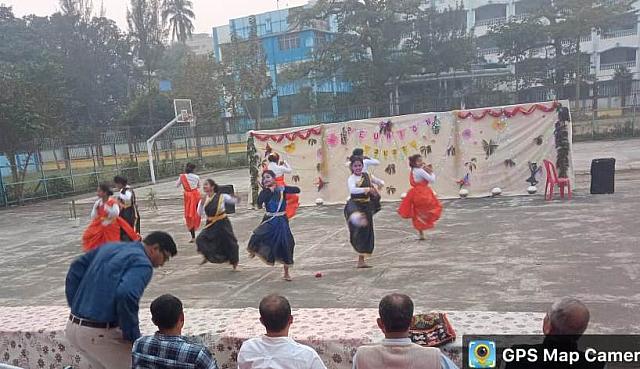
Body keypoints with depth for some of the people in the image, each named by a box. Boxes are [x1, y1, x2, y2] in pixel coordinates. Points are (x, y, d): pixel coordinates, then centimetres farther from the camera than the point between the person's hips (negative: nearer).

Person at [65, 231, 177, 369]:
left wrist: (74, 305, 16)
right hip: (100, 333, -8)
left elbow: (76, 268, 14)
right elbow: (126, 296, -28)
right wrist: (134, 337, -17)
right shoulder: (142, 263, -12)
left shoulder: (110, 246, 13)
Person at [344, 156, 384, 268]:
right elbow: (352, 190, -32)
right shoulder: (351, 178, -11)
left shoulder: (367, 175, 6)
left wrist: (380, 184, -8)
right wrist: (368, 189, -39)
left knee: (366, 232, 10)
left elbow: (381, 182, 17)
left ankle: (361, 261, 21)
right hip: (354, 204, -5)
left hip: (366, 206, 5)